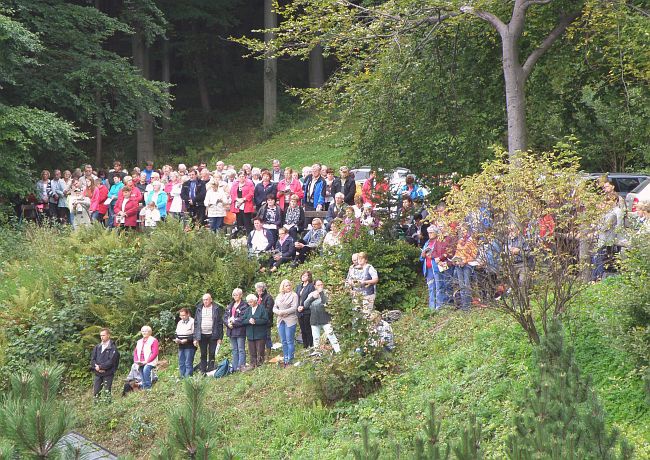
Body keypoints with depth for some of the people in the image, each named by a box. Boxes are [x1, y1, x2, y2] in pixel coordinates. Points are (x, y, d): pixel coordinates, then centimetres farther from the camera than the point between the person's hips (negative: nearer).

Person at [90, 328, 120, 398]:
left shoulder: (112, 348, -6)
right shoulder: (97, 347, 12)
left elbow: (111, 361, -14)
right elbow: (92, 359, 8)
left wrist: (100, 367, -16)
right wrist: (96, 367, -10)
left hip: (108, 374, -5)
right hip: (97, 374, 5)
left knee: (106, 393, -5)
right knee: (96, 393, 5)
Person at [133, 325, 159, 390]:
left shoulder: (153, 340, 0)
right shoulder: (139, 341, 22)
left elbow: (155, 353, -9)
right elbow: (135, 352, 20)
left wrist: (147, 361, -17)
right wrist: (136, 360, 0)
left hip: (149, 363, -6)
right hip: (140, 363, 6)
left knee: (146, 369, -34)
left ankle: (148, 387, -28)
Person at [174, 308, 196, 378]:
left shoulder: (192, 322, -8)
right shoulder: (179, 323, 18)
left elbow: (194, 335, -13)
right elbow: (176, 333, 23)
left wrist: (187, 340, -22)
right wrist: (176, 339, 2)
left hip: (189, 346, -8)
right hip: (181, 346, 8)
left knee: (188, 363, -9)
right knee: (181, 363, 10)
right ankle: (182, 377, 16)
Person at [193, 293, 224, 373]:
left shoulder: (216, 309, 0)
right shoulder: (199, 309, 8)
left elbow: (220, 323, -1)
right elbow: (196, 324, 8)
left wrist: (220, 337, -6)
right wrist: (195, 338, 1)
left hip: (212, 335, -2)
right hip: (202, 335, 2)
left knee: (212, 354, 2)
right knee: (203, 355, 5)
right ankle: (203, 372, 10)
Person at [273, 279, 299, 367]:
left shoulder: (294, 295, -1)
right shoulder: (279, 296, 15)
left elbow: (294, 308, -10)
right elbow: (274, 308, 13)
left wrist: (283, 312, -14)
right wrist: (279, 312, -8)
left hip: (290, 320, -5)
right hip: (280, 320, 5)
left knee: (289, 341, -6)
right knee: (283, 342, 7)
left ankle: (289, 360, -4)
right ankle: (285, 359, 12)